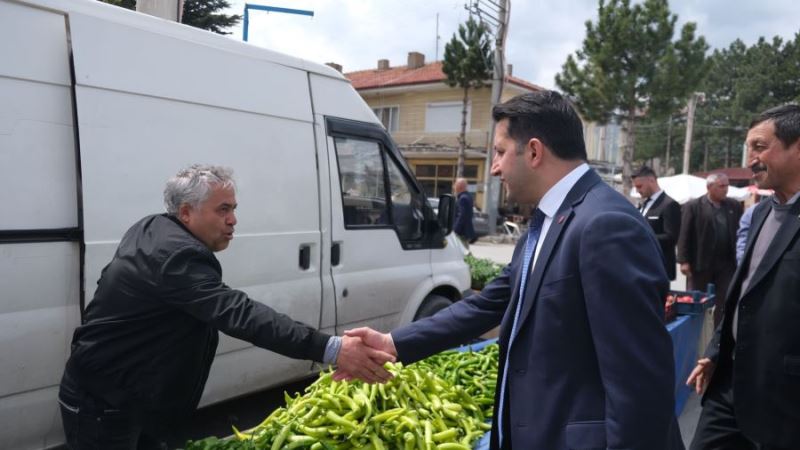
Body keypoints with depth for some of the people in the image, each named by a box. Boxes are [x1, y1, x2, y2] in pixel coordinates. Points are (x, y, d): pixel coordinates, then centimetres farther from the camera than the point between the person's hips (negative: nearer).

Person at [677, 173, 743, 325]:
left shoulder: (734, 206, 9)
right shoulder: (693, 206, -3)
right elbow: (685, 235, -6)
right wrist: (684, 261, -12)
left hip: (727, 264, 3)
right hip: (700, 264, -3)